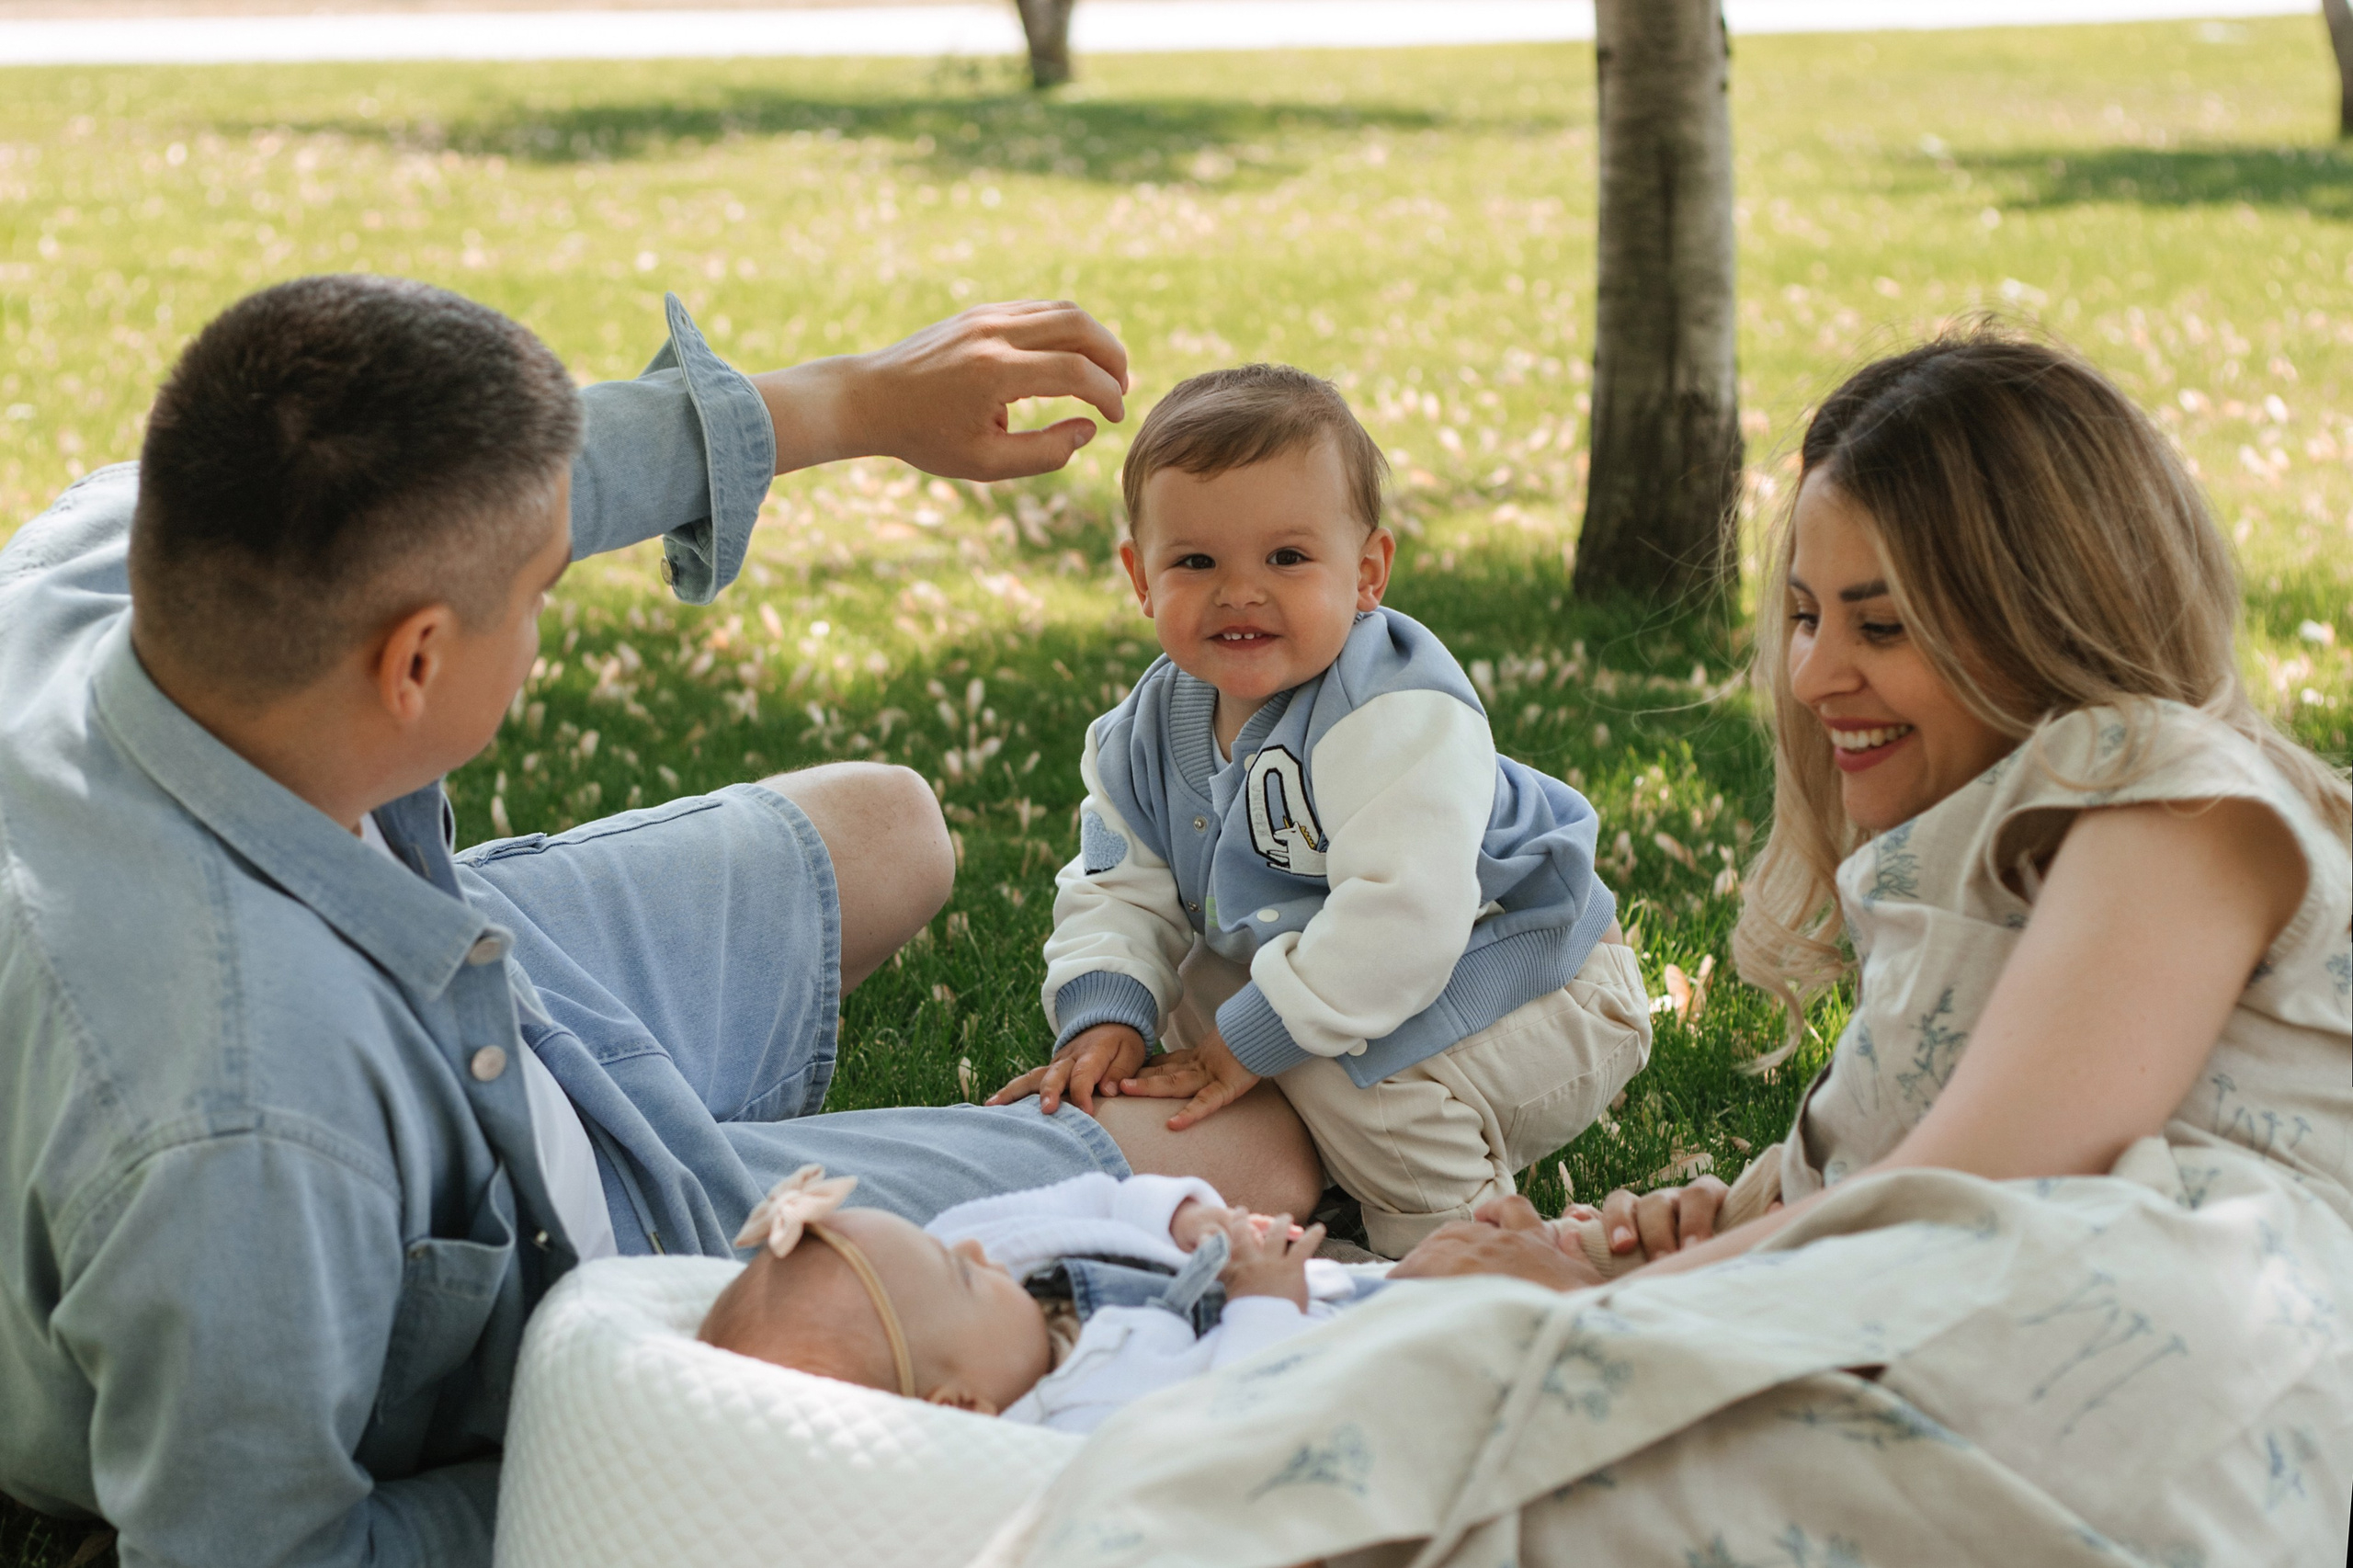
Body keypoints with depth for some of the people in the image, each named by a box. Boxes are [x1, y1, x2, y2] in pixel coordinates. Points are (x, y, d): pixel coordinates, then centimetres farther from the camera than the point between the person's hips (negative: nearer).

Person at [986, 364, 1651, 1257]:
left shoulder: (1398, 714, -31)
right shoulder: (1152, 731, -5)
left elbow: (1403, 914, -38)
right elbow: (1120, 889, 1)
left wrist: (1248, 1044, -33)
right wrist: (1106, 1020, -20)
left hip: (1532, 998, -9)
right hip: (1347, 977, 9)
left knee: (1338, 1069, -30)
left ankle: (1455, 1230, -7)